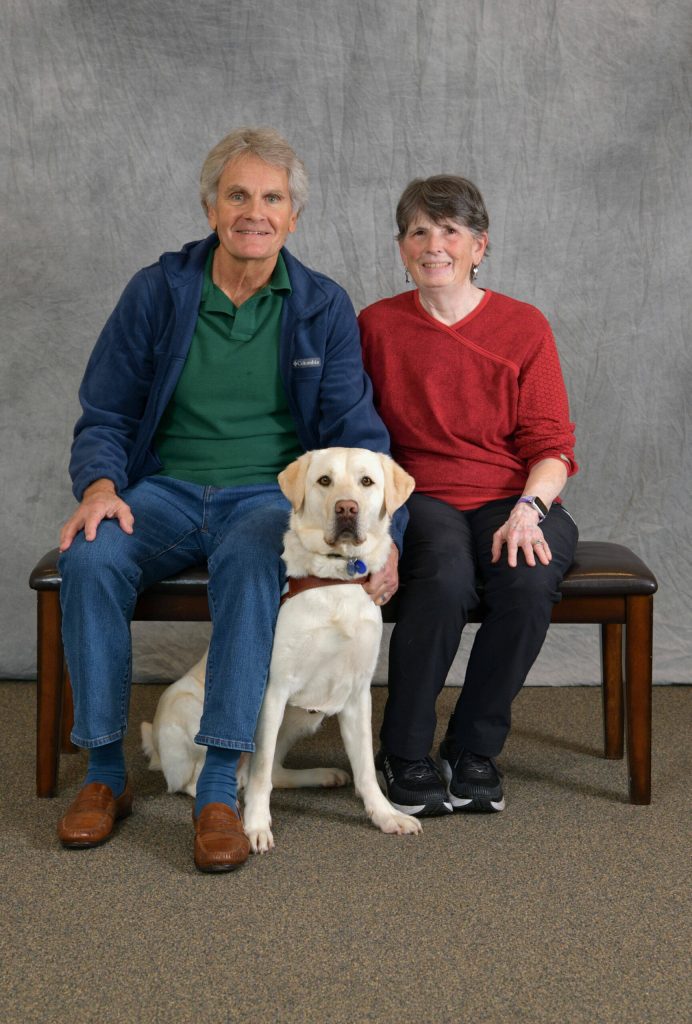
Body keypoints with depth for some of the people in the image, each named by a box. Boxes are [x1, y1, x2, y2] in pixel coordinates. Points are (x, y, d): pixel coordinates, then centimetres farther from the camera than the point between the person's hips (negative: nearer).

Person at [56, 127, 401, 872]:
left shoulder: (323, 308, 4)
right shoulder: (157, 291, 4)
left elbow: (356, 432, 1)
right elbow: (104, 416, 6)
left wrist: (380, 530, -15)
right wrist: (100, 485, -16)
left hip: (273, 495, -1)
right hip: (168, 491, 2)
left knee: (249, 559, -37)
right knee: (90, 560, -30)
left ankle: (219, 788, -32)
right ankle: (105, 774, -15)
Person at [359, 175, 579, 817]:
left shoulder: (524, 327, 6)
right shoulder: (377, 325, 7)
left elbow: (551, 445, 2)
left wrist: (528, 510, -17)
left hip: (513, 498, 1)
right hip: (418, 495, -1)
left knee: (530, 580, -32)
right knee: (445, 577, -35)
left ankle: (473, 750, -10)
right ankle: (403, 755, -14)